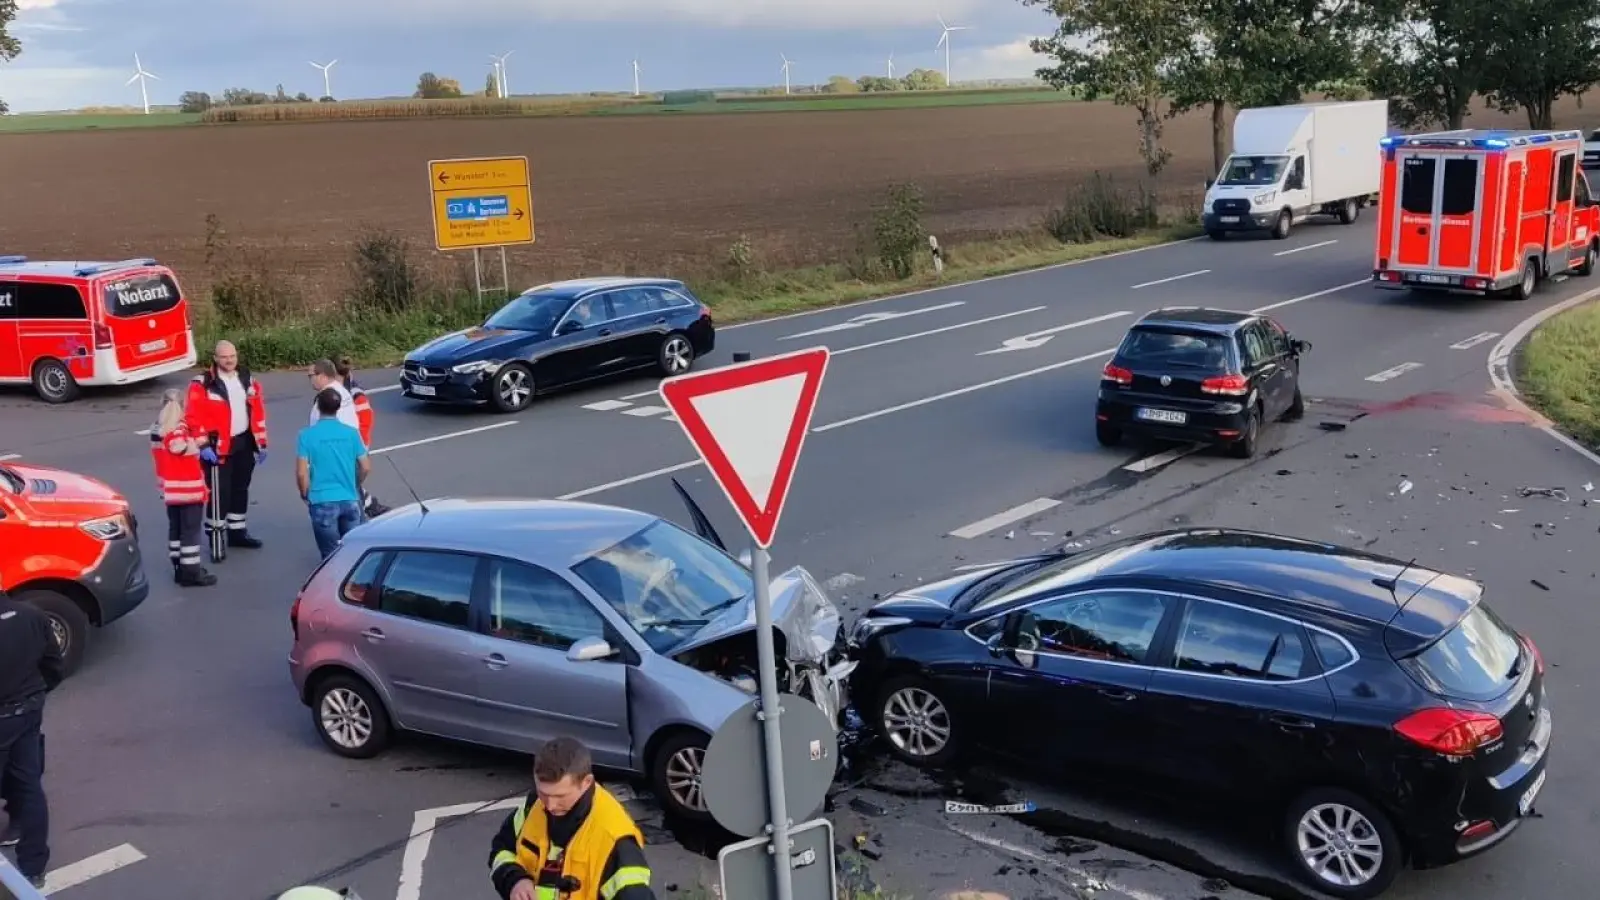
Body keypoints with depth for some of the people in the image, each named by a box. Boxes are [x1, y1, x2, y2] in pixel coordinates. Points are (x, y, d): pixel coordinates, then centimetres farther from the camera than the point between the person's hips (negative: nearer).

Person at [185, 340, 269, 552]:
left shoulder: (247, 380, 9)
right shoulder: (202, 384, -10)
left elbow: (258, 412, 12)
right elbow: (193, 417, -15)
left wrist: (261, 442, 9)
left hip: (245, 443, 6)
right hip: (218, 447, -6)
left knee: (240, 488, 15)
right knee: (220, 492, -6)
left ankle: (237, 532, 27)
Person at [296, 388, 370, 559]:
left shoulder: (308, 434, -7)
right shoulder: (351, 432, 0)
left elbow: (302, 472, -10)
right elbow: (365, 467, 4)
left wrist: (305, 494, 9)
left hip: (322, 501, -2)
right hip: (349, 499, 2)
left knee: (331, 554, 2)